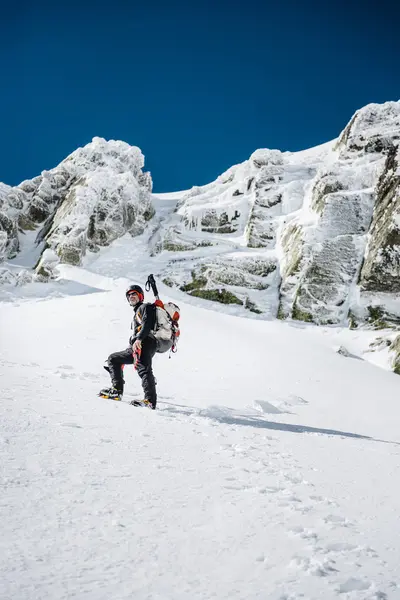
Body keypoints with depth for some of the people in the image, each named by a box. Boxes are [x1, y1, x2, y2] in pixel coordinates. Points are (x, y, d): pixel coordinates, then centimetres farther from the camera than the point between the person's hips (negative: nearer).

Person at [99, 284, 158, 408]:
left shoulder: (145, 307, 6)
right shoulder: (136, 312, 36)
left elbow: (147, 323, -13)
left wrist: (138, 339, -25)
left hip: (145, 344, -11)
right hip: (136, 347, 11)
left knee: (143, 370, -29)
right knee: (113, 359, 18)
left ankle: (150, 400, -42)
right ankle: (117, 390, 6)